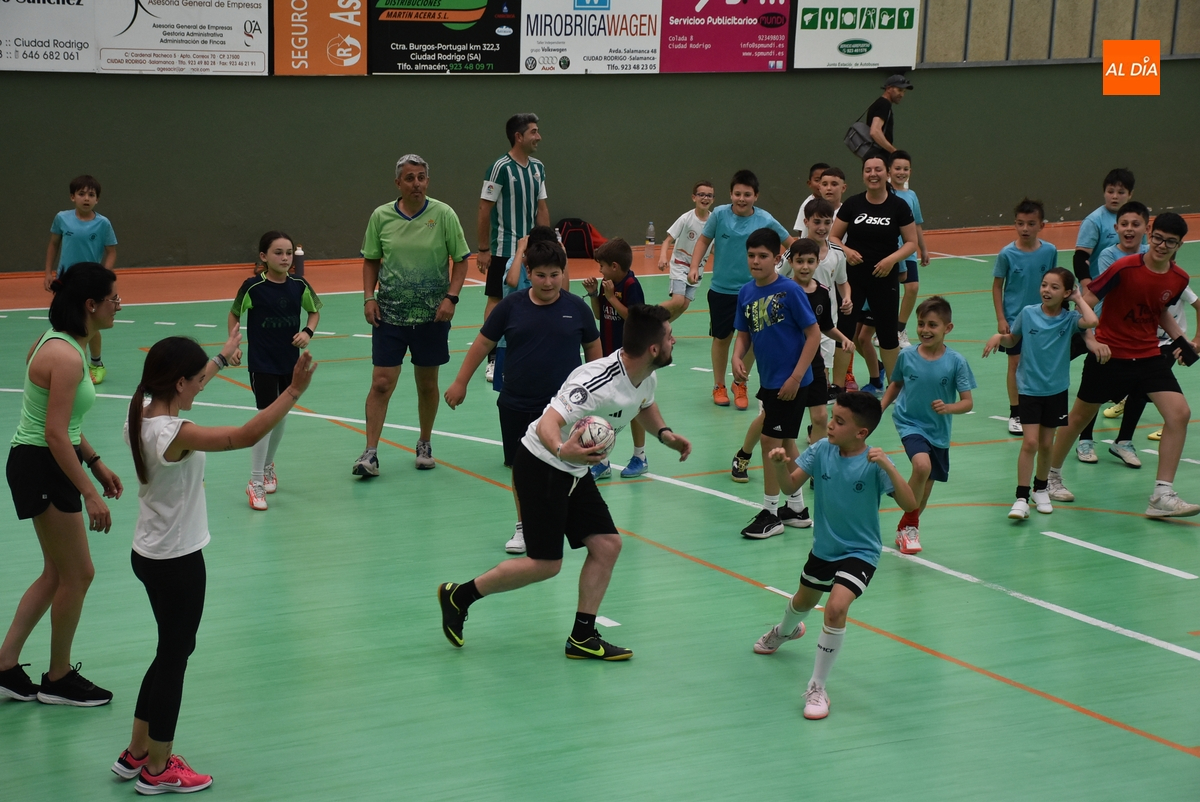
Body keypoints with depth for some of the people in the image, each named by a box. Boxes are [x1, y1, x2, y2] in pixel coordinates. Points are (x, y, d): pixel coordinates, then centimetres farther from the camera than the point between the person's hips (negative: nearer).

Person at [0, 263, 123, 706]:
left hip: (47, 467, 10)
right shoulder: (66, 357, -23)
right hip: (42, 468, -10)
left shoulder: (61, 342, 8)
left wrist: (95, 462, 19)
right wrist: (90, 494, -23)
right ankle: (58, 679, 19)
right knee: (78, 574, 4)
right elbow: (56, 435, -26)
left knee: (58, 574, 17)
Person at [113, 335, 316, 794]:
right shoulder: (175, 435, -27)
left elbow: (181, 390, 21)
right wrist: (294, 391, -28)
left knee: (170, 652, 22)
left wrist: (221, 358, 34)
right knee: (175, 656, 6)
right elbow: (247, 435, -32)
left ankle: (136, 755, 32)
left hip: (151, 555, 9)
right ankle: (158, 770, 19)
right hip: (177, 563, -9)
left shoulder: (143, 418, -1)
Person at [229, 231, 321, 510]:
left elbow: (314, 311, 12)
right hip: (262, 363, -4)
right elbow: (235, 314, 2)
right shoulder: (253, 287, -14)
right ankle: (255, 483, -1)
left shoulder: (299, 285, -5)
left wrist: (308, 332, -6)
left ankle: (268, 465, 39)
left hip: (290, 361, 4)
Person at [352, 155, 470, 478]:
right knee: (381, 384, -5)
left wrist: (451, 297, -12)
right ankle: (370, 454, -2)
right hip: (389, 314, 0)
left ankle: (424, 445, 29)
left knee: (427, 384, 11)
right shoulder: (381, 217, -1)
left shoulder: (443, 215, -6)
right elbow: (371, 261, 10)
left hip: (432, 315, 0)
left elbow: (460, 260, 0)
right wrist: (369, 298, -2)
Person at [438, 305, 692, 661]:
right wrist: (562, 450, -58)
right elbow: (549, 423, -37)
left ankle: (582, 638, 12)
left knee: (607, 545, 1)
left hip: (575, 471, 9)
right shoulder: (597, 382, -31)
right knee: (545, 563, -6)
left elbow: (645, 406, 23)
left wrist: (664, 433, 6)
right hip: (541, 467, -9)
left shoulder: (647, 377, -2)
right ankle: (458, 595, 11)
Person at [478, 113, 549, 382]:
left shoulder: (537, 168, 8)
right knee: (496, 299, -2)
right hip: (503, 249, -7)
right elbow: (485, 209, -11)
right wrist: (483, 249, -12)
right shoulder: (501, 167, -13)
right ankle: (493, 360, 2)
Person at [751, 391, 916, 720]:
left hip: (860, 552, -5)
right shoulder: (821, 450, -15)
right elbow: (790, 485, -8)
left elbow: (909, 504, -34)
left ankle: (817, 688, -13)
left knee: (836, 607, -28)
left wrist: (887, 466, -47)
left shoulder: (873, 463, -26)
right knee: (803, 602, 28)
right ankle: (784, 632, 67)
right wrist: (780, 465, -30)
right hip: (823, 546, 5)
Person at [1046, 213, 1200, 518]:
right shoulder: (1125, 268, -19)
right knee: (1080, 416, 10)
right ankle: (1052, 475, 35)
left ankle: (1162, 496, -10)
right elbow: (1085, 302, -15)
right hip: (1110, 354, -4)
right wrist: (1093, 341, -25)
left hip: (1148, 355, 4)